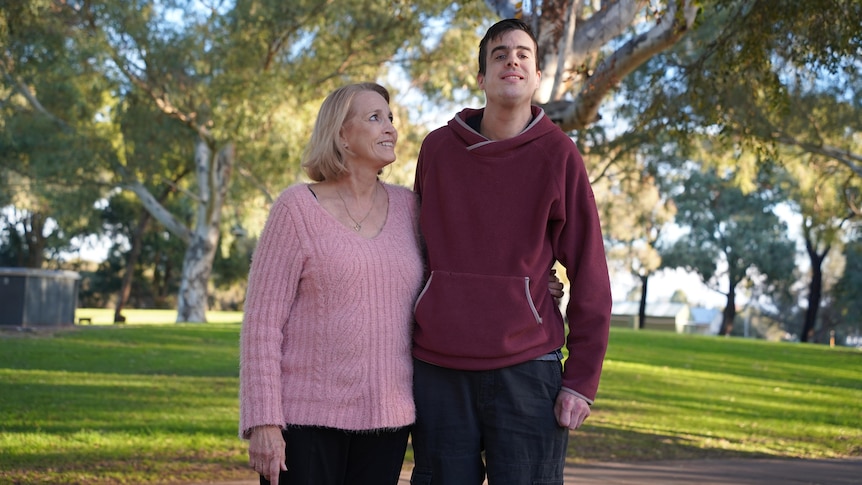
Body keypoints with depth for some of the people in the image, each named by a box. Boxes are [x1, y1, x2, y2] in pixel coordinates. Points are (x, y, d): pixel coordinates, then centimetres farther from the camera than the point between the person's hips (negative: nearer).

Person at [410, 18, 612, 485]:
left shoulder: (558, 156, -1)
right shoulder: (438, 148, 7)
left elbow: (589, 275, -1)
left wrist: (582, 379, -5)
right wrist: (402, 354, 14)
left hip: (526, 370, -2)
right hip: (439, 372, 2)